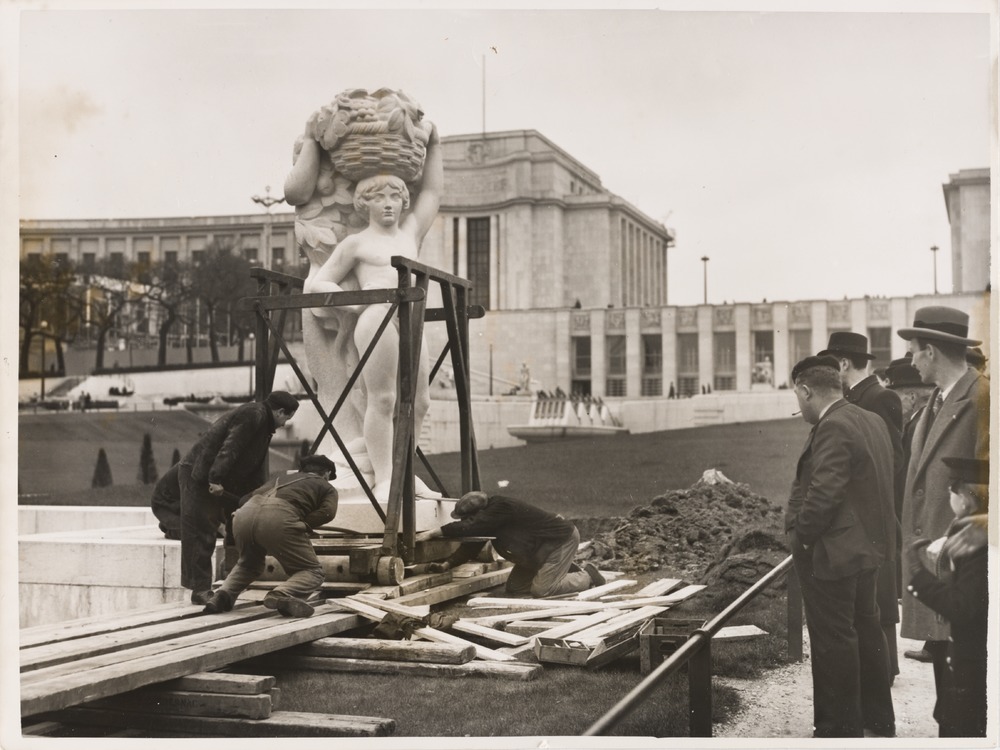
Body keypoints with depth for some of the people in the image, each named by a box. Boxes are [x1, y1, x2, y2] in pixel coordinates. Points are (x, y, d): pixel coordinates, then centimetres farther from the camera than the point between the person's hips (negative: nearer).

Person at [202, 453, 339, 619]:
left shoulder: (281, 478, 40)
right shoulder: (327, 488, 28)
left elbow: (245, 499, 32)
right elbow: (327, 512, 6)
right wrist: (303, 525, 8)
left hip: (244, 513, 5)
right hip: (279, 517, -5)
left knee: (248, 565, 33)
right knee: (312, 571, 8)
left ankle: (224, 594, 8)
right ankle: (282, 595, -20)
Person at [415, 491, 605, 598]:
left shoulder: (500, 508, -32)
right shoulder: (488, 513, -3)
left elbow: (467, 528, -40)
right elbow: (472, 543, 3)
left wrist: (432, 533, -36)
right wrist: (447, 565, -8)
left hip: (562, 540, -10)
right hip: (540, 549, 10)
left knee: (541, 590, -16)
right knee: (514, 588, 8)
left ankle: (586, 577, 4)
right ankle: (566, 572, 20)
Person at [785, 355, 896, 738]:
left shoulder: (833, 428, -21)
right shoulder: (872, 421, 9)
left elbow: (823, 493, -27)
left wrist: (800, 535, -15)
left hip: (831, 552, -10)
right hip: (867, 546, 10)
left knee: (833, 641, 1)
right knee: (866, 631, 19)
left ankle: (840, 729, 11)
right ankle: (879, 721, 31)